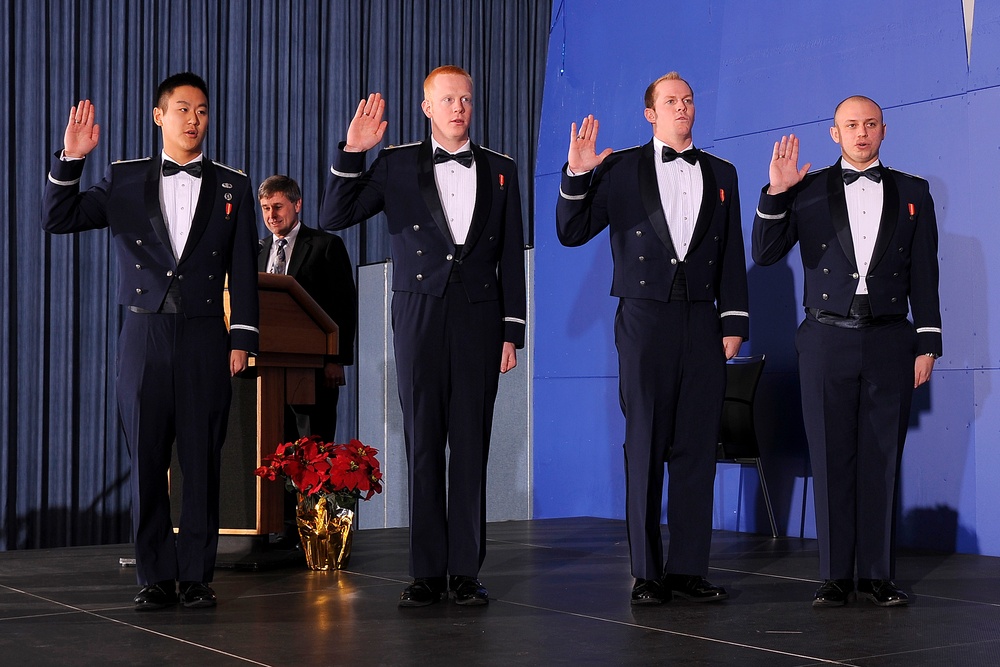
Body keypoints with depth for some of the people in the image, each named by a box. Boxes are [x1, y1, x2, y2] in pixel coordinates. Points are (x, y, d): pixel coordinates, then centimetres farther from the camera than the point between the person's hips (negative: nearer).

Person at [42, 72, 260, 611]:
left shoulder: (232, 187, 9)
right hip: (144, 335, 1)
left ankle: (196, 576, 8)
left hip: (205, 339, 0)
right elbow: (57, 220, 4)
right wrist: (70, 159, -9)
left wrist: (242, 338, -1)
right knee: (146, 461, 2)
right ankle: (155, 577, 10)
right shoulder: (125, 181, 10)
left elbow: (243, 269, 7)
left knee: (202, 463, 0)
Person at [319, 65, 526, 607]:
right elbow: (334, 218, 2)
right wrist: (351, 152, -8)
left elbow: (511, 257, 10)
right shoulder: (396, 165, 8)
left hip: (479, 318, 1)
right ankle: (427, 572, 6)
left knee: (471, 446, 1)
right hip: (419, 316, 0)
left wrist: (512, 331, 5)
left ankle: (466, 571, 7)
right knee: (423, 445, 1)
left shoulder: (500, 171, 11)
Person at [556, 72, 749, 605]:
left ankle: (689, 567, 9)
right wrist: (577, 175, -12)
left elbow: (732, 254, 14)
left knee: (697, 447, 2)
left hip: (702, 322, 3)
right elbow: (571, 233, 2)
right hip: (645, 318, -2)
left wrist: (734, 321, 8)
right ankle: (647, 572, 5)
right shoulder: (620, 169, 6)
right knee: (645, 445, -2)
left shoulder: (720, 174, 15)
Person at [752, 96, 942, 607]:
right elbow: (764, 254, 1)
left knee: (882, 461, 2)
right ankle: (835, 575, 8)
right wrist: (776, 193, -11)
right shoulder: (807, 190, 7)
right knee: (832, 460, 2)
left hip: (889, 342, 1)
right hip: (827, 340, -1)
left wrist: (927, 343, 3)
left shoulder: (912, 193, 11)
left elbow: (925, 274, 9)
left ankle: (877, 574, 9)